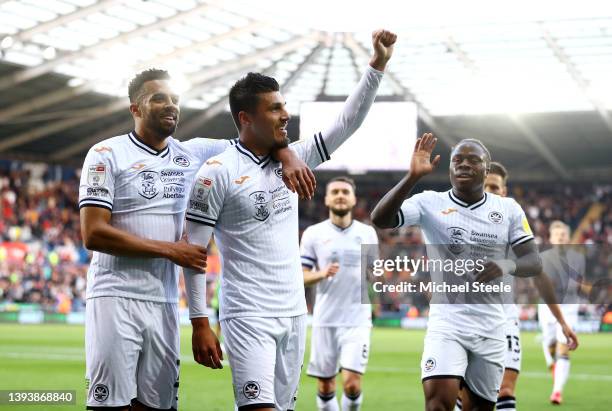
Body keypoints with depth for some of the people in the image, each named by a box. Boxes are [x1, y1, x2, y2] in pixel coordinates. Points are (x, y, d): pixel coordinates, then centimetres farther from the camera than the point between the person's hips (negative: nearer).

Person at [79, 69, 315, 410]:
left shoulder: (192, 154, 11)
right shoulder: (107, 155, -3)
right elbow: (93, 234, -11)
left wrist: (287, 154, -5)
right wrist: (170, 250, -13)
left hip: (165, 302, 5)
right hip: (117, 296, -5)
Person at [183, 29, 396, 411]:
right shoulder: (218, 172, -8)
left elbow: (347, 123, 12)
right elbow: (194, 254, -8)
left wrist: (377, 66, 3)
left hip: (295, 312, 7)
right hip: (248, 317, -6)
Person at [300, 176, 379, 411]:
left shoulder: (367, 233, 7)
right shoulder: (313, 233, 3)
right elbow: (301, 277, 1)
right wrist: (322, 274, -17)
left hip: (357, 320, 0)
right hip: (325, 319, 1)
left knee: (352, 384, -14)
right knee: (325, 387, 6)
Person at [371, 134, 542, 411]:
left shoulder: (509, 209, 4)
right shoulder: (430, 203, -4)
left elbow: (534, 261, 2)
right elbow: (380, 219, -18)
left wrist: (506, 266, -21)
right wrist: (413, 176, -30)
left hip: (490, 325, 3)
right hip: (447, 321, -3)